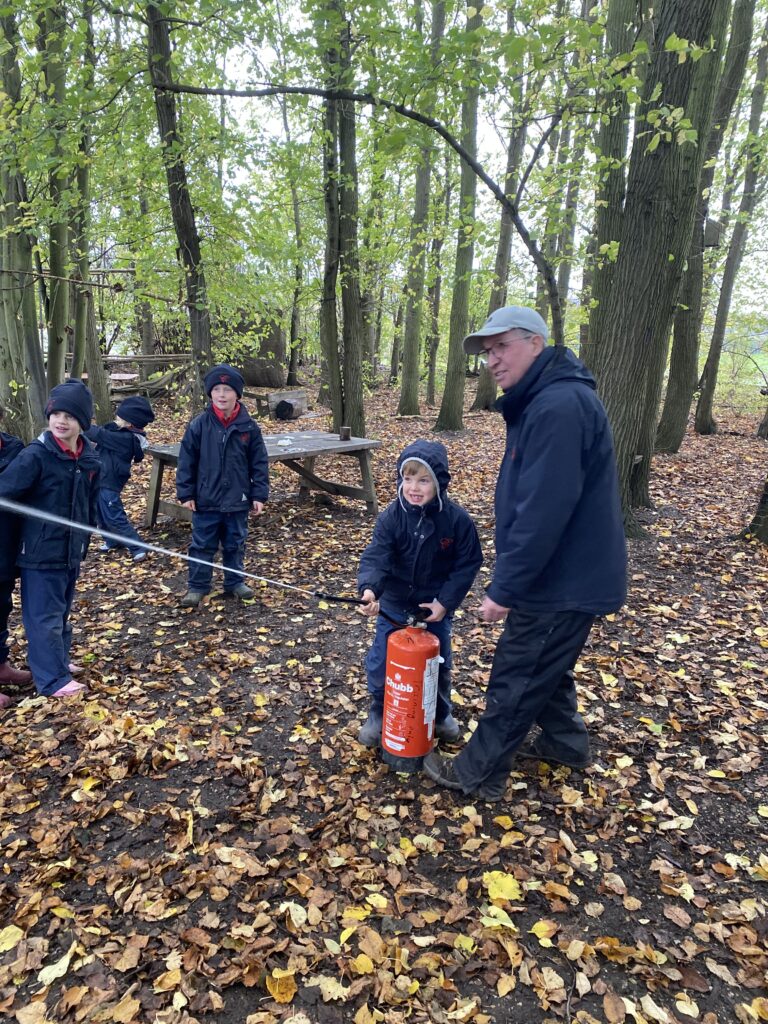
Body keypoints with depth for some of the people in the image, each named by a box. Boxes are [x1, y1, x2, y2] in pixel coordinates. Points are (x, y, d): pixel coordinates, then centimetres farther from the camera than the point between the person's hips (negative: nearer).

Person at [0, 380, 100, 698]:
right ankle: (53, 679, 9)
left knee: (61, 612, 21)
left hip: (71, 549, 6)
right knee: (44, 616, 1)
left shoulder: (89, 457, 2)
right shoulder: (35, 455, -16)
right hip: (40, 551, -6)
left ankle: (58, 660, 37)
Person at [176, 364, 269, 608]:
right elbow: (186, 461, -2)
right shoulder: (199, 425, -6)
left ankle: (235, 581, 31)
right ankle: (197, 586, 21)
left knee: (235, 544, 15)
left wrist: (259, 495, -2)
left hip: (237, 501, 1)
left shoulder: (248, 427, -4)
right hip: (205, 500, -1)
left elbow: (259, 463, 1)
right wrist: (185, 493, -4)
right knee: (202, 545, 8)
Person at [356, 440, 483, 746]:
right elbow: (376, 556, -26)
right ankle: (379, 713, 32)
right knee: (380, 662, 6)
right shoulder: (391, 516, -17)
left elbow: (467, 565, -8)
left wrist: (445, 601, -14)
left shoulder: (457, 520, -16)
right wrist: (369, 588, -45)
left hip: (436, 607, 0)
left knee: (438, 664, 16)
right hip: (394, 605, 0)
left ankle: (441, 713, 42)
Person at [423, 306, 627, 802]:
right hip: (571, 574, 10)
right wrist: (511, 580, 18)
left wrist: (505, 588, -22)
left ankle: (478, 773, 22)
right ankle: (566, 743, 45)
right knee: (546, 667, 26)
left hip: (563, 581, -10)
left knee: (515, 679, 5)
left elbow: (544, 512, -29)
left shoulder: (559, 406, -25)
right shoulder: (545, 399, 10)